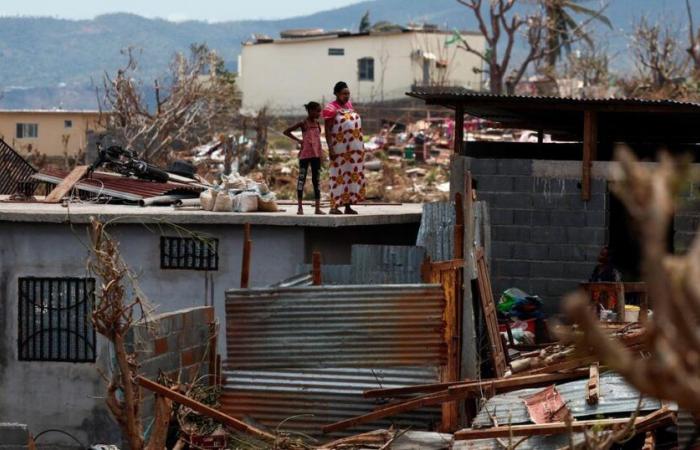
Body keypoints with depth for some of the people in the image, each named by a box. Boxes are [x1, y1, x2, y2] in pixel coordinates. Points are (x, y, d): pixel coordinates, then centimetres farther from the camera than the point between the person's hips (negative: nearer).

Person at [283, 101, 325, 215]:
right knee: (302, 179, -1)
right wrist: (298, 140, -8)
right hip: (305, 155, -5)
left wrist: (321, 156, 11)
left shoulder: (317, 124, 9)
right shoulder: (303, 124, -6)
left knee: (316, 180, 5)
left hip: (316, 155, 5)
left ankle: (318, 208, 6)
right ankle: (300, 207, 1)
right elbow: (286, 132, -3)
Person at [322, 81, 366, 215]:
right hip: (340, 148, -7)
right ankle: (334, 206, -5)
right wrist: (330, 148, -19)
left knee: (352, 175, 7)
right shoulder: (331, 108, -8)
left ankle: (348, 205, 11)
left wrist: (360, 145, 19)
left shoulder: (349, 105, 13)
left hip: (354, 148, 7)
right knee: (339, 175, -7)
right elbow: (327, 130, -12)